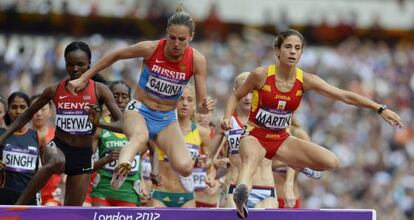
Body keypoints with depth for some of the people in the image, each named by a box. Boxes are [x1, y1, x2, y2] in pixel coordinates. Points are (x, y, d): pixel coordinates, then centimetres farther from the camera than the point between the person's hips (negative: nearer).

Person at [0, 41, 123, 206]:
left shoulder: (99, 90, -6)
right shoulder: (54, 91, -2)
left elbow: (122, 124, -13)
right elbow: (27, 115, 11)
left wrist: (99, 123, -33)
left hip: (83, 156, 1)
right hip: (58, 148, -1)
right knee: (56, 162, -39)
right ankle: (17, 208, -34)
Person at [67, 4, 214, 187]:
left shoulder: (196, 60, -12)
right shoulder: (151, 49, -16)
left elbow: (200, 105, -8)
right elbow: (114, 56, 1)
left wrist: (205, 106, -33)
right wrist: (83, 79, 4)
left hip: (166, 119, 3)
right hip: (139, 110, -3)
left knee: (185, 168, -21)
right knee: (140, 136, -40)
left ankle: (155, 149, 10)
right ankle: (122, 168, -66)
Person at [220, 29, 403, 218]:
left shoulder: (305, 81, -7)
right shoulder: (261, 75, -14)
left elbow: (345, 96, -9)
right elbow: (236, 96, 3)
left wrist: (380, 109, -13)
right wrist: (227, 118, -16)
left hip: (282, 140, 4)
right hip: (255, 136, -4)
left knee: (330, 162, -12)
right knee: (251, 158, -41)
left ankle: (293, 166, 16)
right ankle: (240, 195, -69)